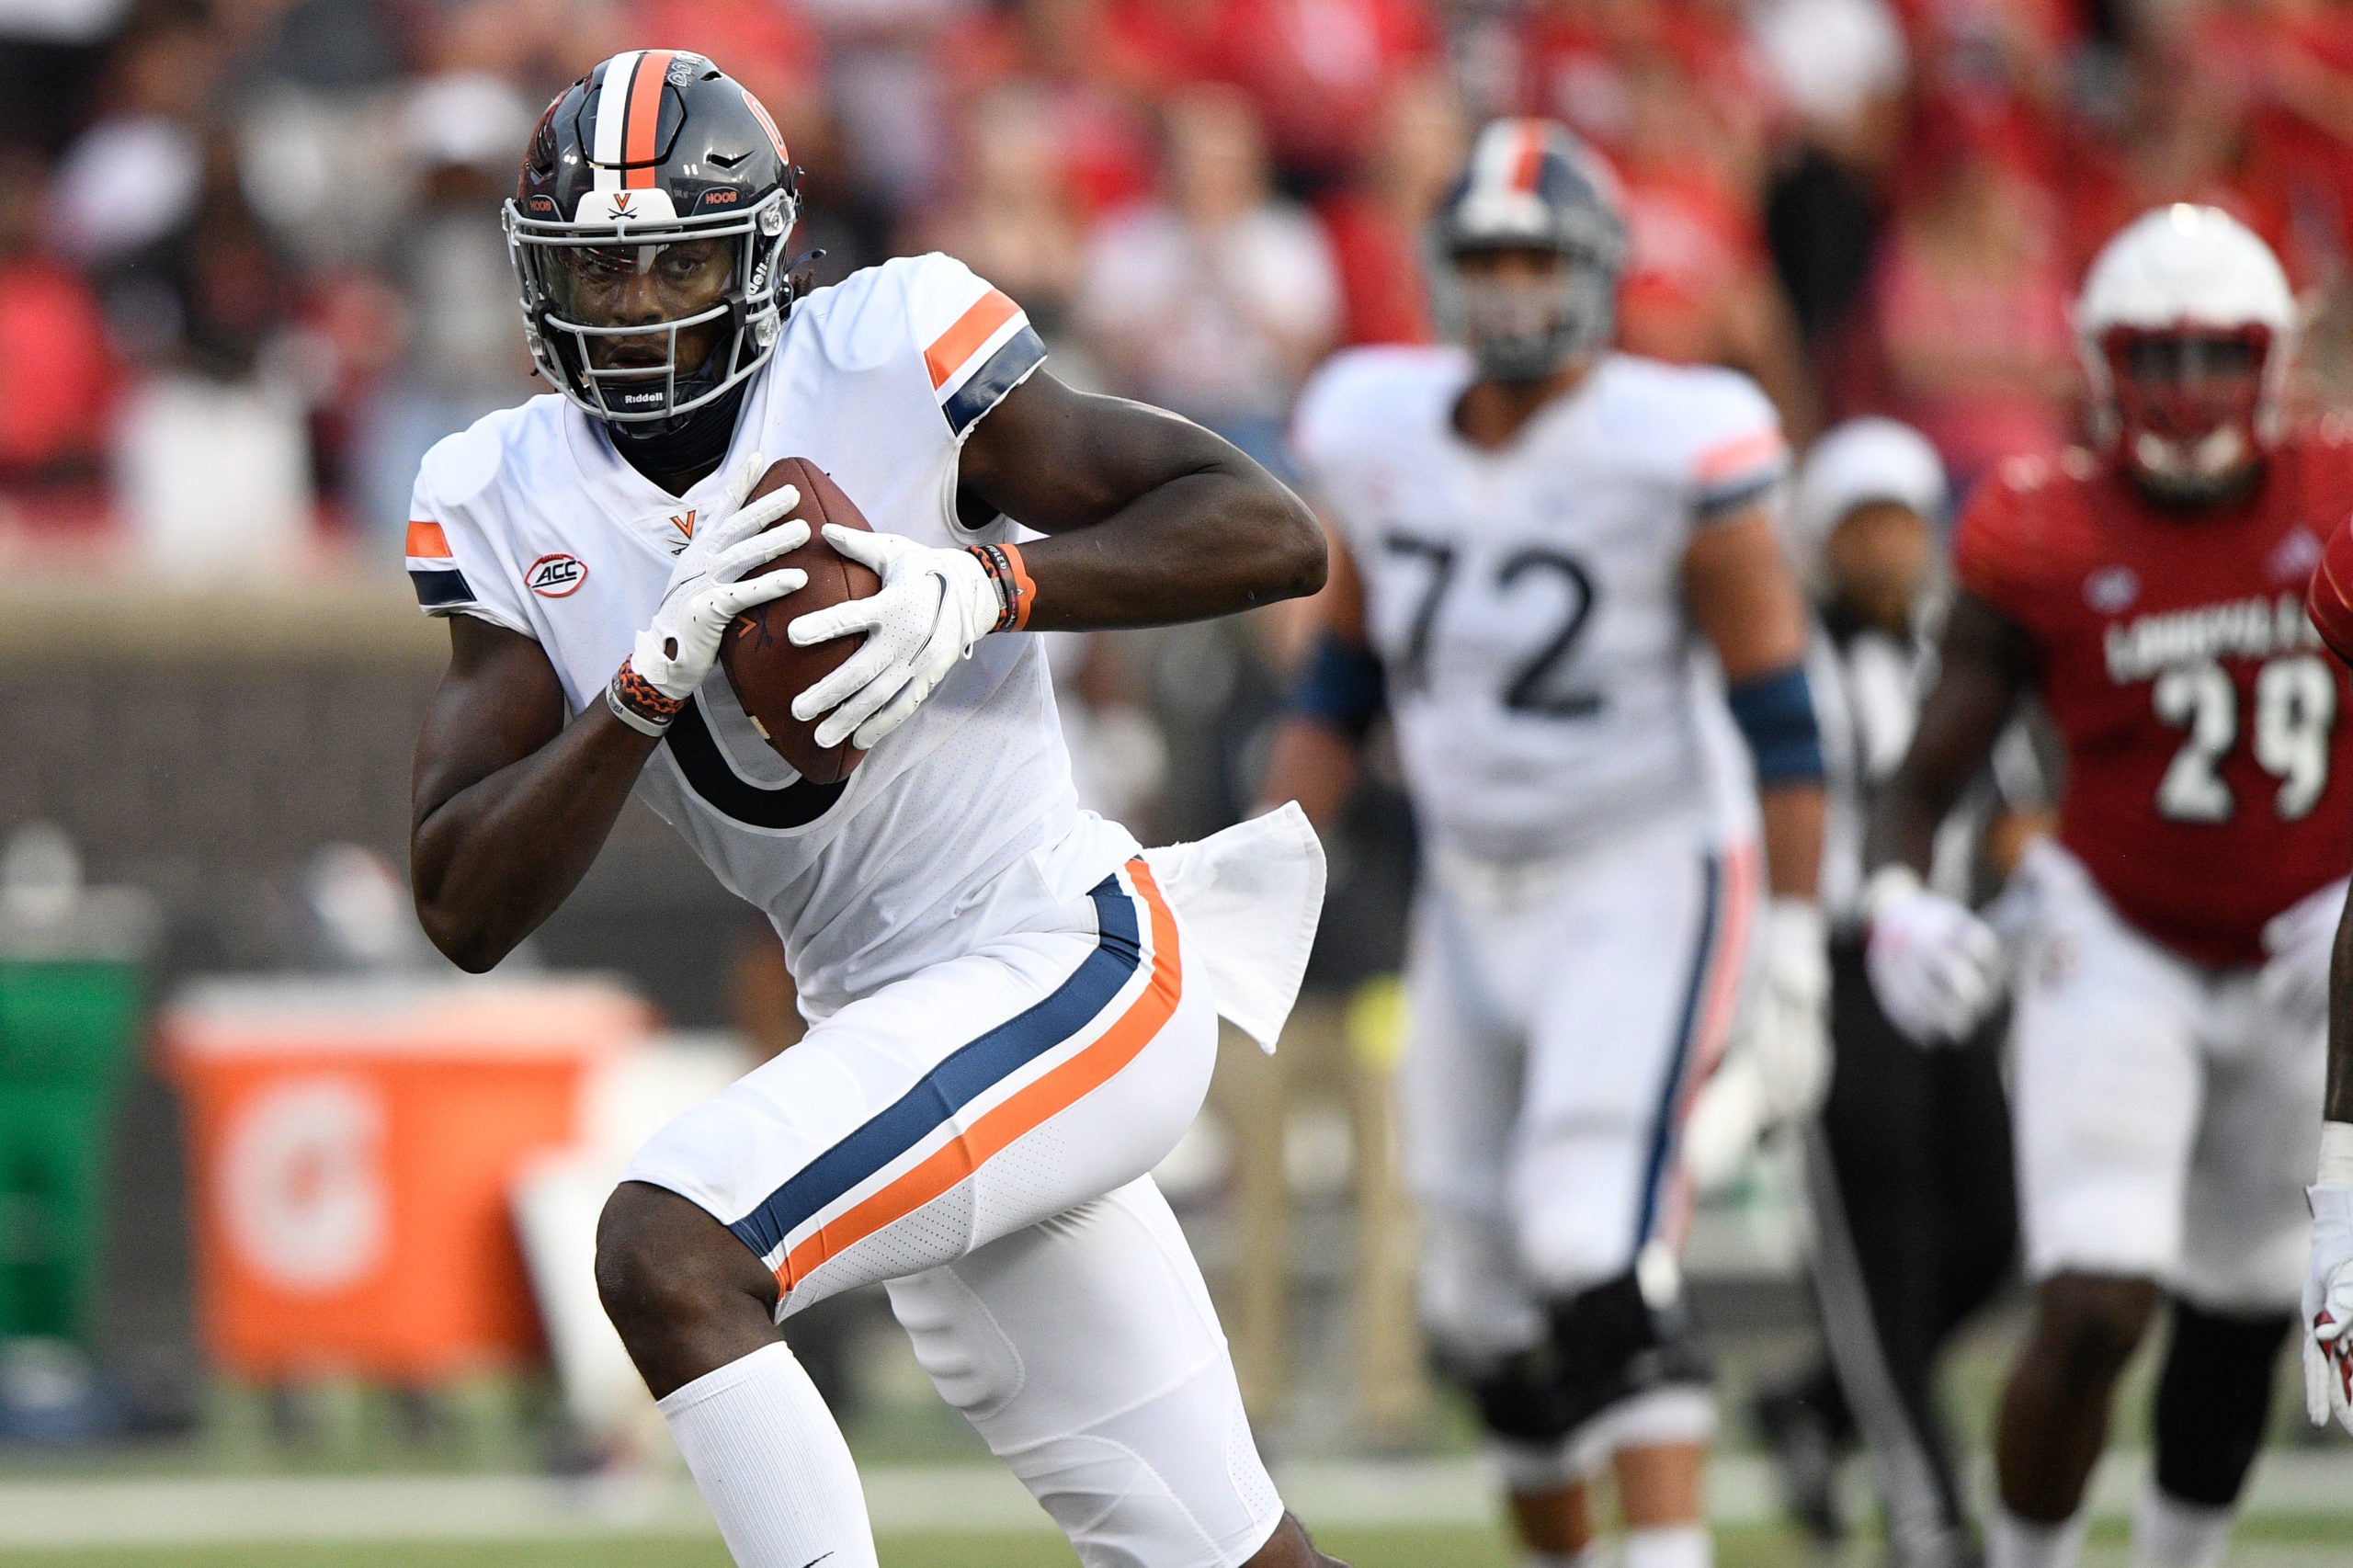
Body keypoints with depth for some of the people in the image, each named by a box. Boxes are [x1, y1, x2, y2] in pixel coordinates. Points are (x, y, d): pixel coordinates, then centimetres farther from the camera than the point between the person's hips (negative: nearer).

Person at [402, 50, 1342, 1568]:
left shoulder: (889, 362, -11)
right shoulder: (508, 506, 3)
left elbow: (1276, 532, -11)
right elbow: (467, 912, -5)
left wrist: (989, 585, -25)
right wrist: (656, 675, -19)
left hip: (1068, 971, -6)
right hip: (889, 1025, 6)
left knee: (670, 1252, -25)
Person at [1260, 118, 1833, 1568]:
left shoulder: (1674, 452, -15)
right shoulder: (1378, 437, 1)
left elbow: (1781, 716, -11)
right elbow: (1341, 687, 13)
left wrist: (1795, 946, -14)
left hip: (1641, 886, -6)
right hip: (1472, 894, 6)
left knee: (1600, 1260, -22)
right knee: (1488, 1309, 8)